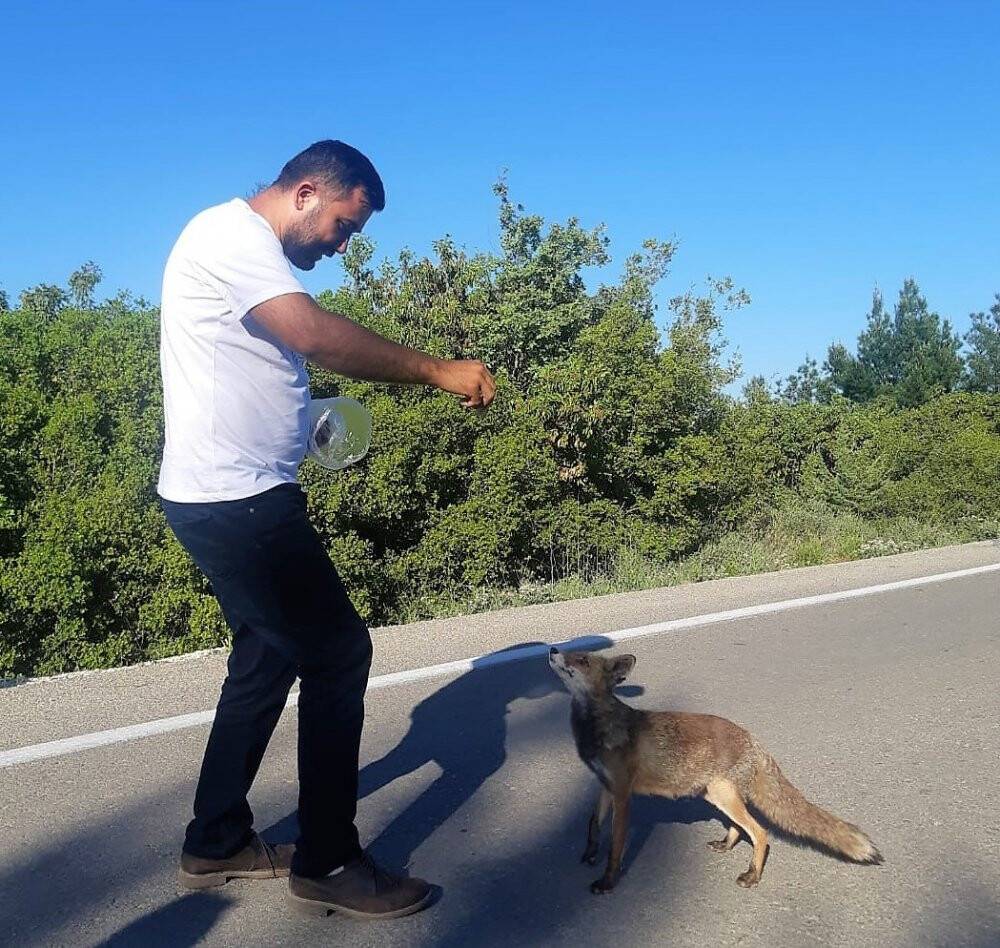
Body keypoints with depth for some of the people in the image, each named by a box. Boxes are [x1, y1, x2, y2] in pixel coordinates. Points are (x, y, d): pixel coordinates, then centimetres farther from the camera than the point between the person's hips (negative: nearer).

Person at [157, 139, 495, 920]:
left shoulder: (252, 251, 20)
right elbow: (315, 335, -26)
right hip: (235, 498, -11)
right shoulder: (232, 232, -12)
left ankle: (216, 845, 28)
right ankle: (328, 865, 8)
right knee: (338, 652, -6)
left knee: (269, 656, 16)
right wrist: (438, 372, -21)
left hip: (233, 496, 11)